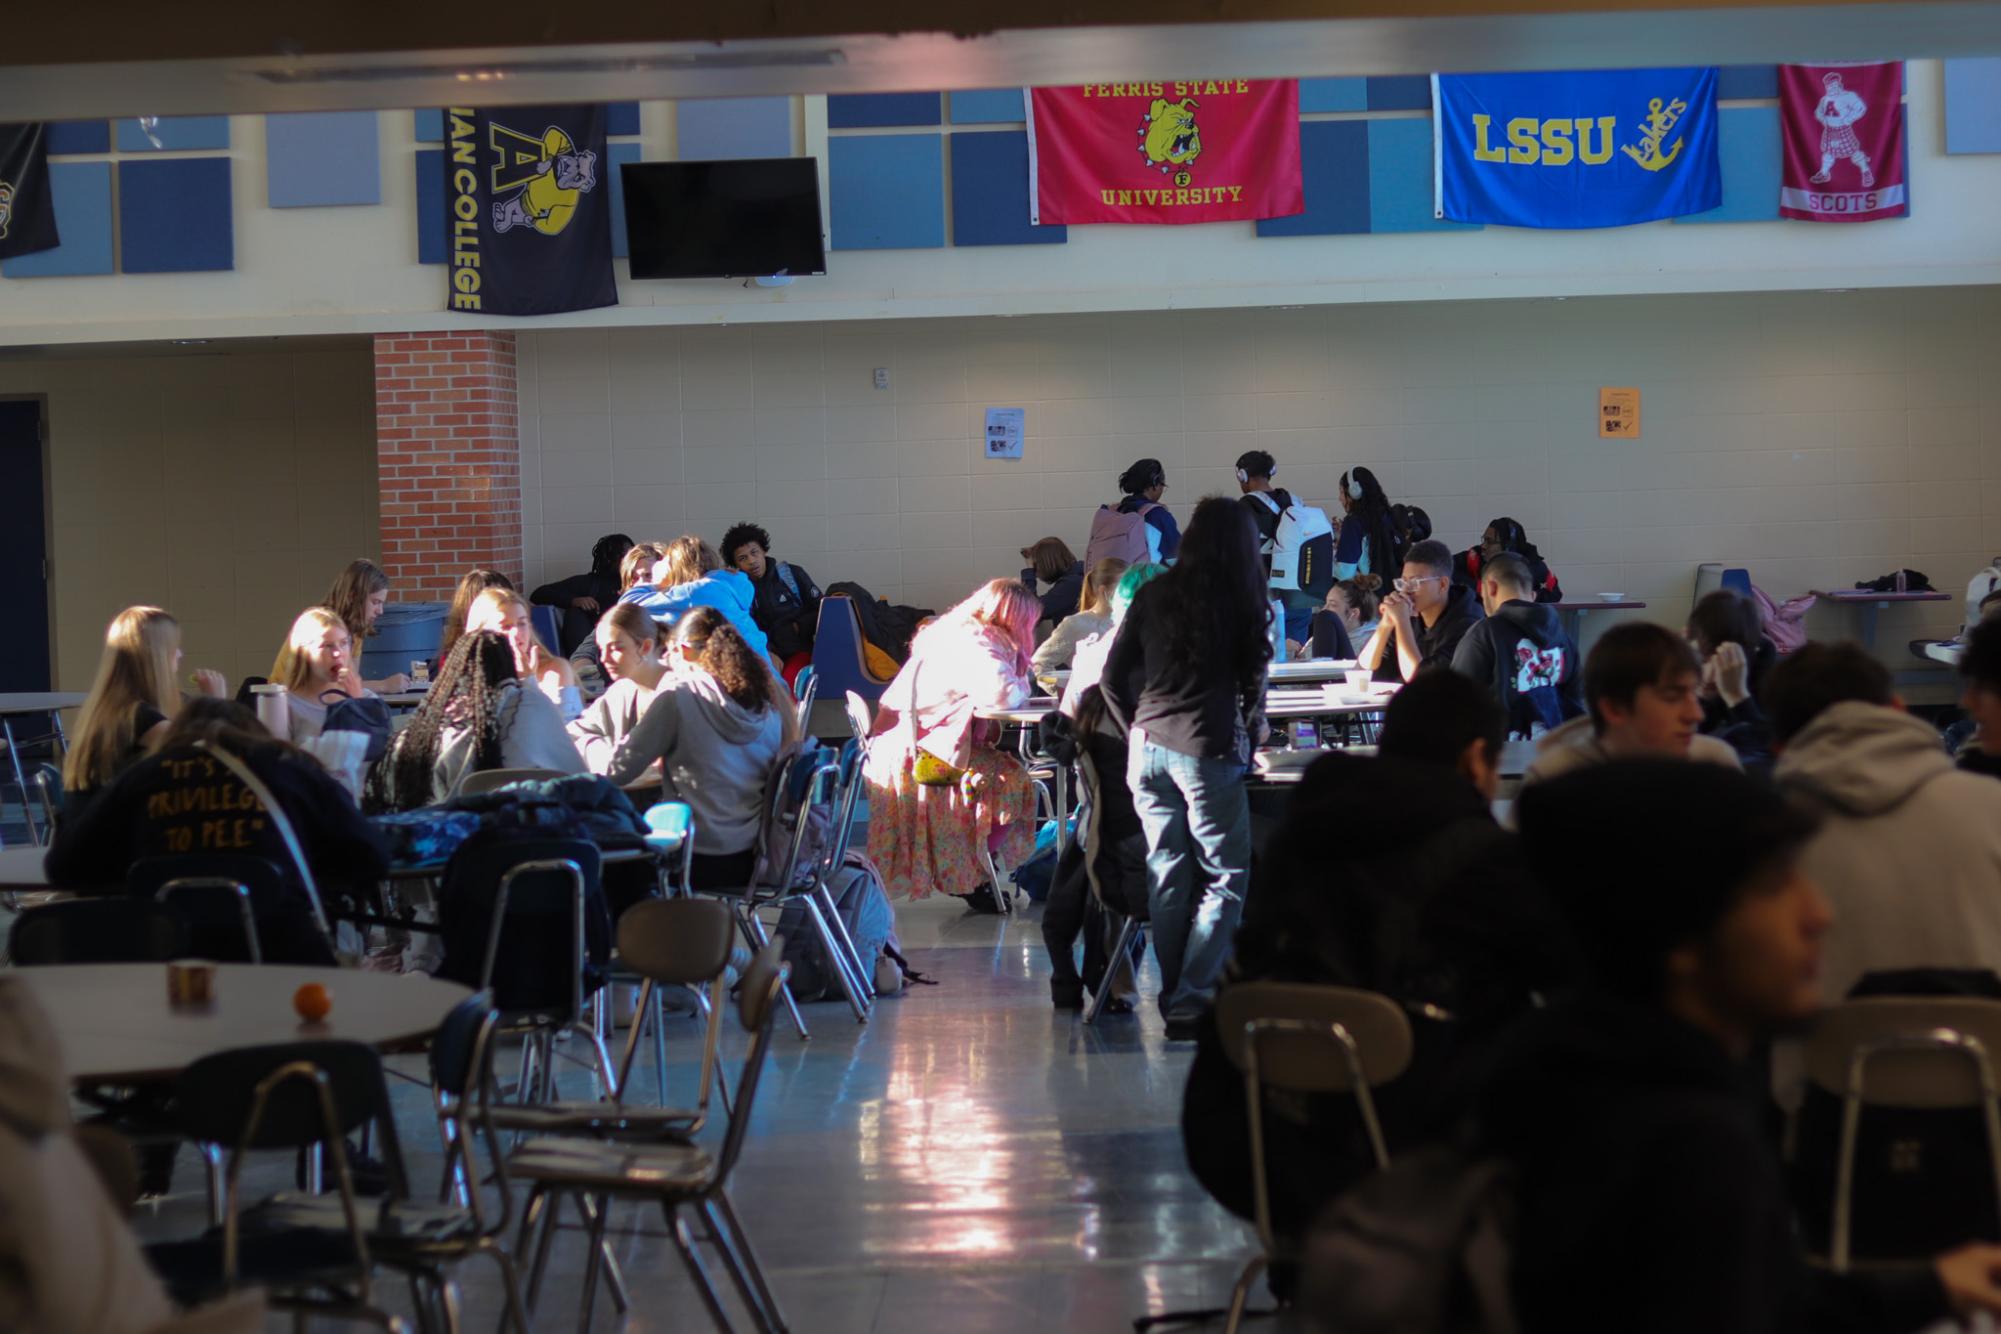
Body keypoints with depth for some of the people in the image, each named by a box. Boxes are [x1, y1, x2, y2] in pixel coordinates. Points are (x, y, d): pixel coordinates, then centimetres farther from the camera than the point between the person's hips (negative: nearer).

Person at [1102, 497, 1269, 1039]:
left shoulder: (1154, 595, 8)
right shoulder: (1241, 603, -3)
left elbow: (1113, 678, 8)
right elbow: (1252, 680, 3)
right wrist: (1253, 730, 20)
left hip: (1149, 746, 5)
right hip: (1206, 750, -5)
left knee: (1167, 876, 10)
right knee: (1226, 878, 3)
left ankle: (1173, 997, 15)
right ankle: (1191, 1002, -4)